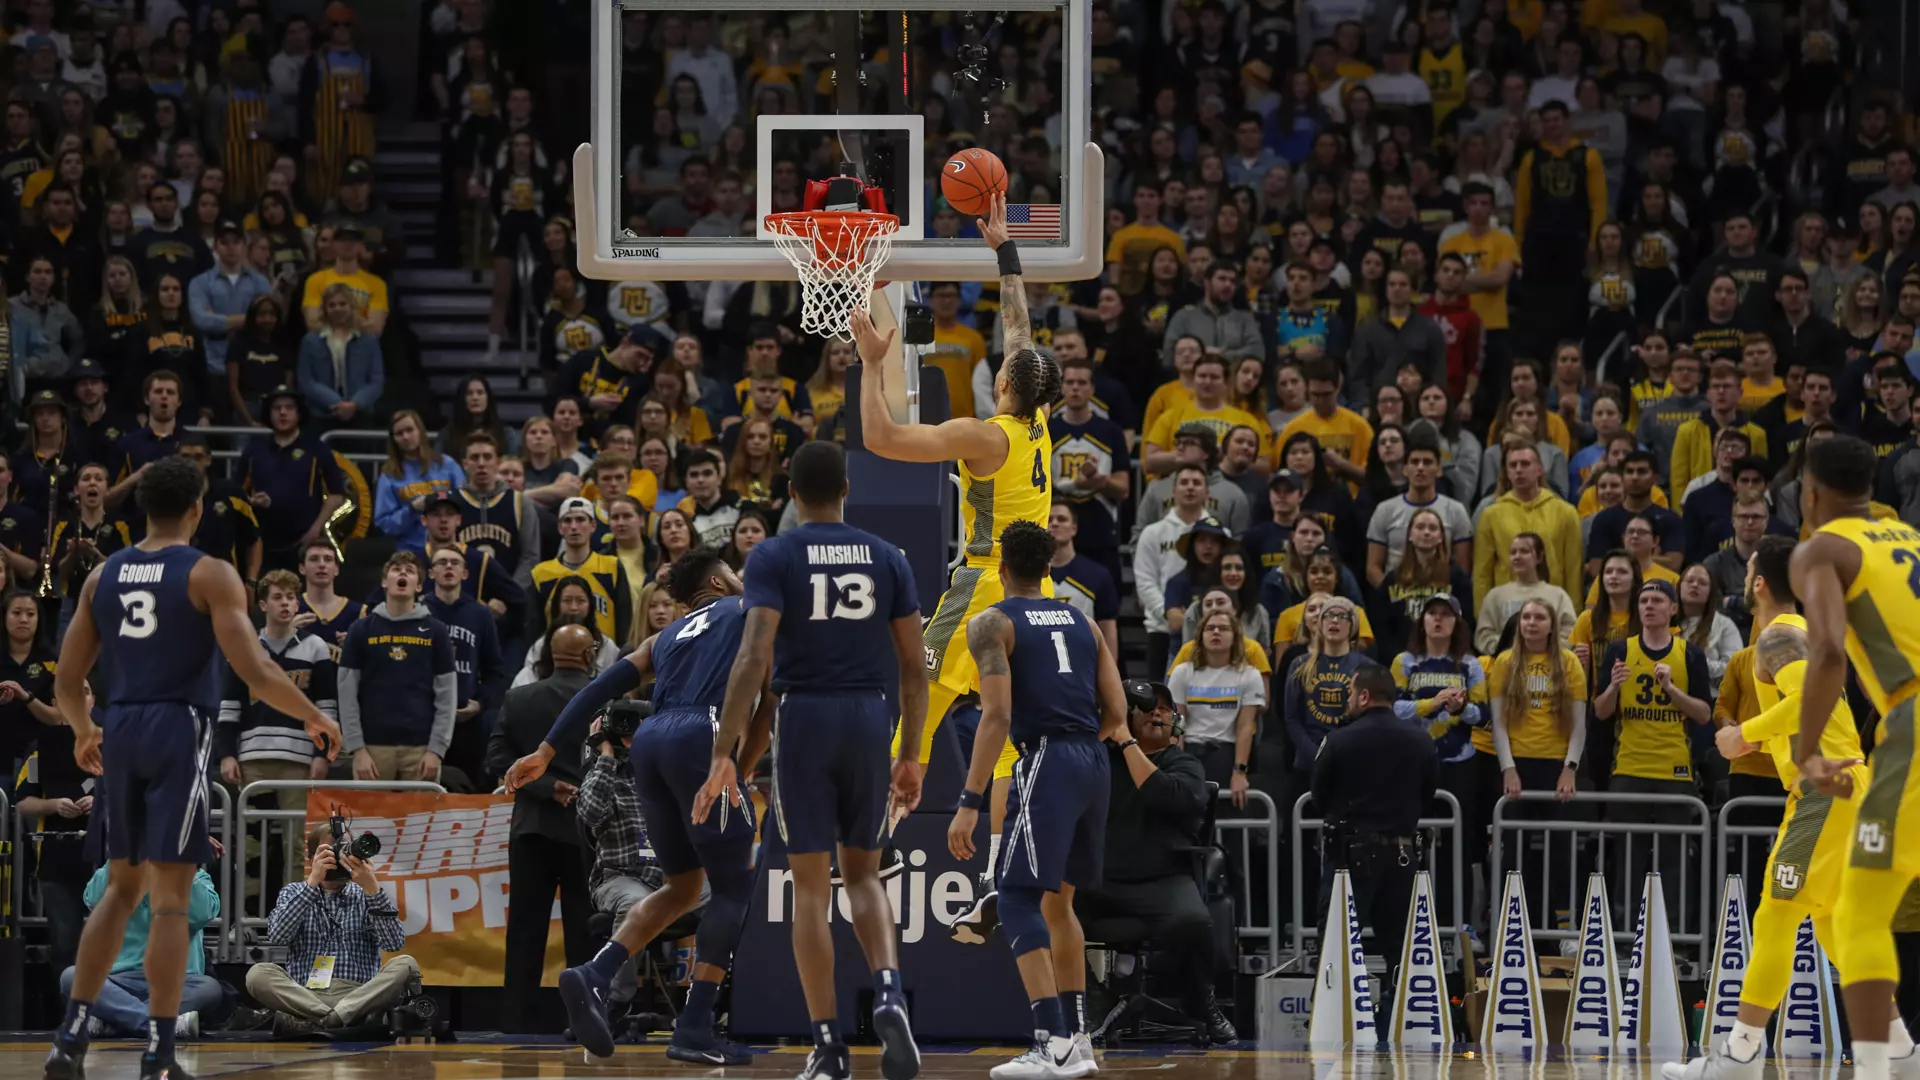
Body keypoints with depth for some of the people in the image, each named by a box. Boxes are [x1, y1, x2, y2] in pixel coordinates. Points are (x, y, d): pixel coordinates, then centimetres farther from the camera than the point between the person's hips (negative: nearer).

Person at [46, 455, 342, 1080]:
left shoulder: (103, 576, 9)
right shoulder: (209, 575, -6)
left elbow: (67, 683, 11)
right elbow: (255, 672, -14)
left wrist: (82, 730, 32)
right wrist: (313, 717, 2)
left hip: (121, 731, 5)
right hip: (180, 730, -5)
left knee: (122, 887, 17)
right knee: (169, 896, -3)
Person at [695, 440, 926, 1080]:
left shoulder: (774, 557, -4)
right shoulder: (887, 558, 6)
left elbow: (753, 658, -16)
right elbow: (915, 667, 5)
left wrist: (723, 756, -17)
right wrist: (910, 756, 14)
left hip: (803, 720, -3)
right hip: (870, 719, 3)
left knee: (811, 885, 4)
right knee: (862, 874, 16)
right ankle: (889, 995, -13)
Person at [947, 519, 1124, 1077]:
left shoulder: (992, 624, 0)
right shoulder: (1081, 621, 18)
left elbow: (997, 716, -12)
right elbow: (1116, 713, 12)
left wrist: (970, 802, -14)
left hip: (1047, 760, -7)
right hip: (1094, 763, 7)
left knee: (1020, 900, -8)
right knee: (1058, 900, 20)